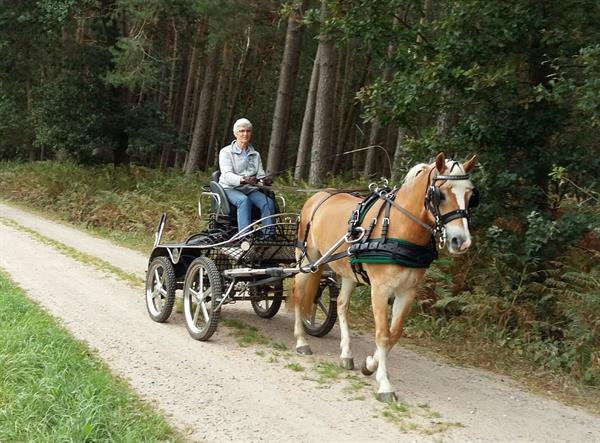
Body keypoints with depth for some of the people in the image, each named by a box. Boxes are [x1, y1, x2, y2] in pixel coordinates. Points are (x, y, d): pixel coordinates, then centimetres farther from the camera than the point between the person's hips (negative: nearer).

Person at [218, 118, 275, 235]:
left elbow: (260, 174, 8)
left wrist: (265, 180, -19)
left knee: (268, 202, -26)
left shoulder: (255, 154, 18)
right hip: (230, 189, -4)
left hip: (250, 189, 4)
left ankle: (269, 236, -31)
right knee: (244, 200, -37)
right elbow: (227, 175, -13)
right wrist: (243, 180, -35)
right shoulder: (226, 152, 2)